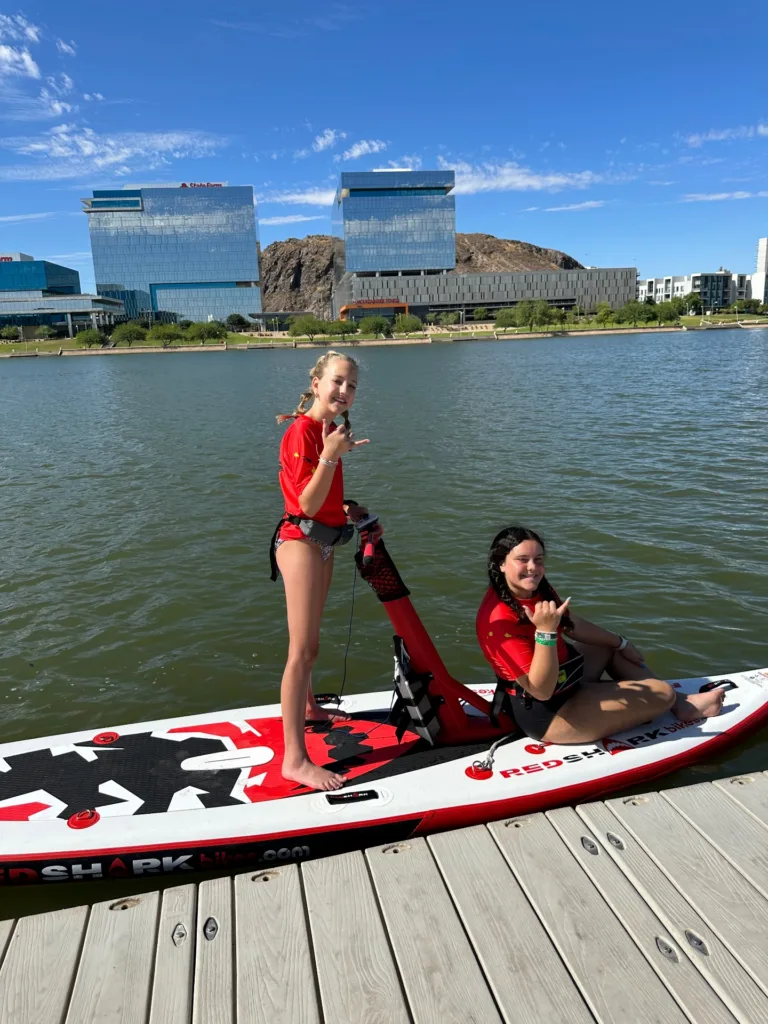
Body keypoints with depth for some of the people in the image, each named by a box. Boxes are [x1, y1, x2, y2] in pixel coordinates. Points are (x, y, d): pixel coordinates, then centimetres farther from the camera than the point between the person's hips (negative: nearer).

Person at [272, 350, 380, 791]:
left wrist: (350, 510, 7)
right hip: (301, 542, -9)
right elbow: (308, 504, -24)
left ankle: (308, 707, 46)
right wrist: (330, 456, -33)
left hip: (322, 543, 9)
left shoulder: (330, 431, 11)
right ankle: (295, 759, -3)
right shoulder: (302, 432, -18)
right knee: (303, 649, -9)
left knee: (310, 640, 25)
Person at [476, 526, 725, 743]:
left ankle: (678, 702, 31)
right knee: (662, 692, -3)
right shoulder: (499, 620, -31)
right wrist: (545, 632, -43)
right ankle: (687, 707, 31)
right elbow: (542, 690, -32)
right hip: (547, 713, -9)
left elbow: (573, 625, 13)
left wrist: (621, 643, 24)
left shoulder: (536, 589, -5)